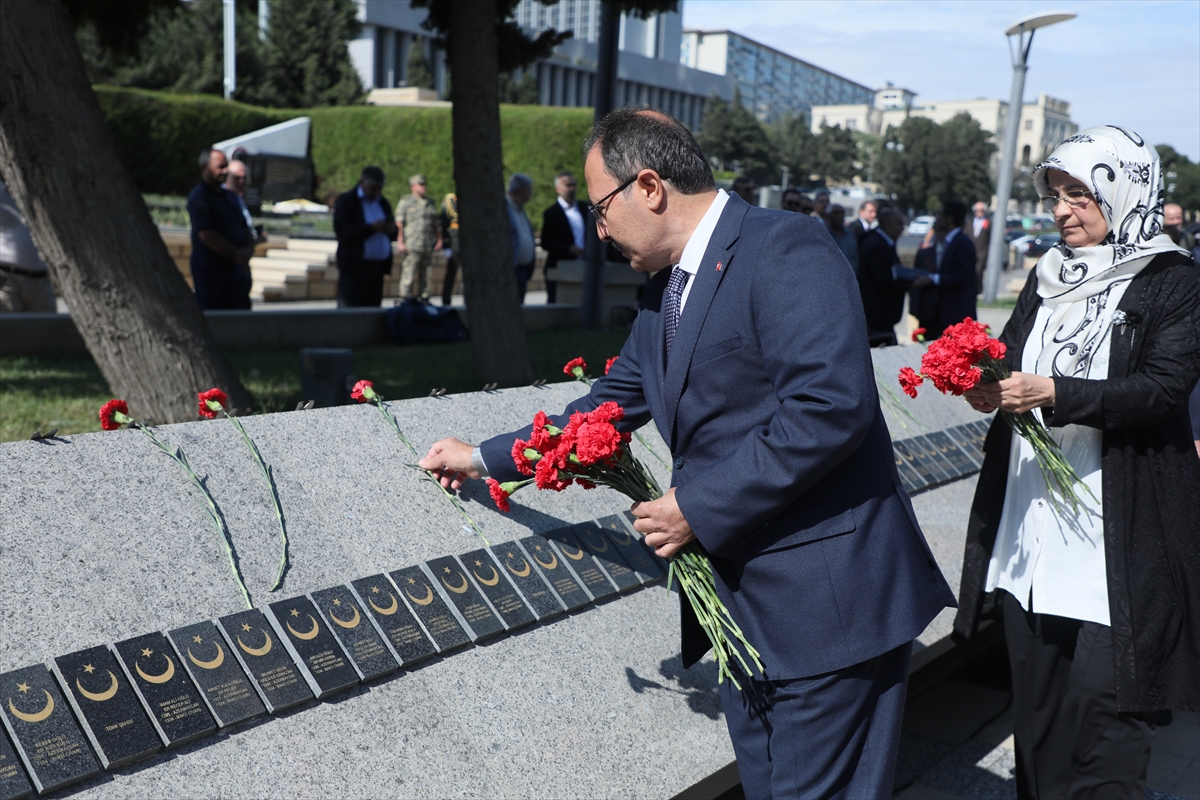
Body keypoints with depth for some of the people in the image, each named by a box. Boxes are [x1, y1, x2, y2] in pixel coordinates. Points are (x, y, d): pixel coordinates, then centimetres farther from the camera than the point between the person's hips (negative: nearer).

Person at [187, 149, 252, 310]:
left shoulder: (230, 196, 17)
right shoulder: (198, 197, -10)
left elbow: (244, 226, 19)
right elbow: (206, 234, -18)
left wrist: (249, 248, -2)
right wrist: (236, 254, -17)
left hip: (235, 266, 8)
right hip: (210, 265, -8)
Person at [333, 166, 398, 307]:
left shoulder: (383, 203, 20)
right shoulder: (345, 200, 1)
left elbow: (393, 234, 21)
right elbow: (341, 229, -12)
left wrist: (392, 230, -4)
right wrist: (371, 228, -19)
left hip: (377, 267, 6)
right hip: (354, 268, -6)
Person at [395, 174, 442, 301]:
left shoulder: (430, 203, 19)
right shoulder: (405, 202, 3)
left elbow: (436, 224, 23)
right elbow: (399, 223, -2)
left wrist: (439, 239, 14)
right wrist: (400, 242, -10)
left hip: (428, 246, 6)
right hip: (411, 246, -5)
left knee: (424, 275, 8)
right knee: (409, 273, -9)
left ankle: (423, 298, 14)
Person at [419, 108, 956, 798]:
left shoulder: (785, 250, -14)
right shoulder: (665, 291, 16)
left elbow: (831, 405, -25)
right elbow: (607, 408, 26)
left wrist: (700, 506, -18)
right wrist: (484, 459, 29)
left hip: (825, 596, -9)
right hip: (741, 608, 9)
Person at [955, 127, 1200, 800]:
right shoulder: (1048, 277, 13)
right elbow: (1010, 356, 11)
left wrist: (1055, 393, -25)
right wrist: (988, 385, -12)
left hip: (1116, 531, -5)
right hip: (1030, 523, 6)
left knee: (1104, 696, -2)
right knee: (1035, 687, 14)